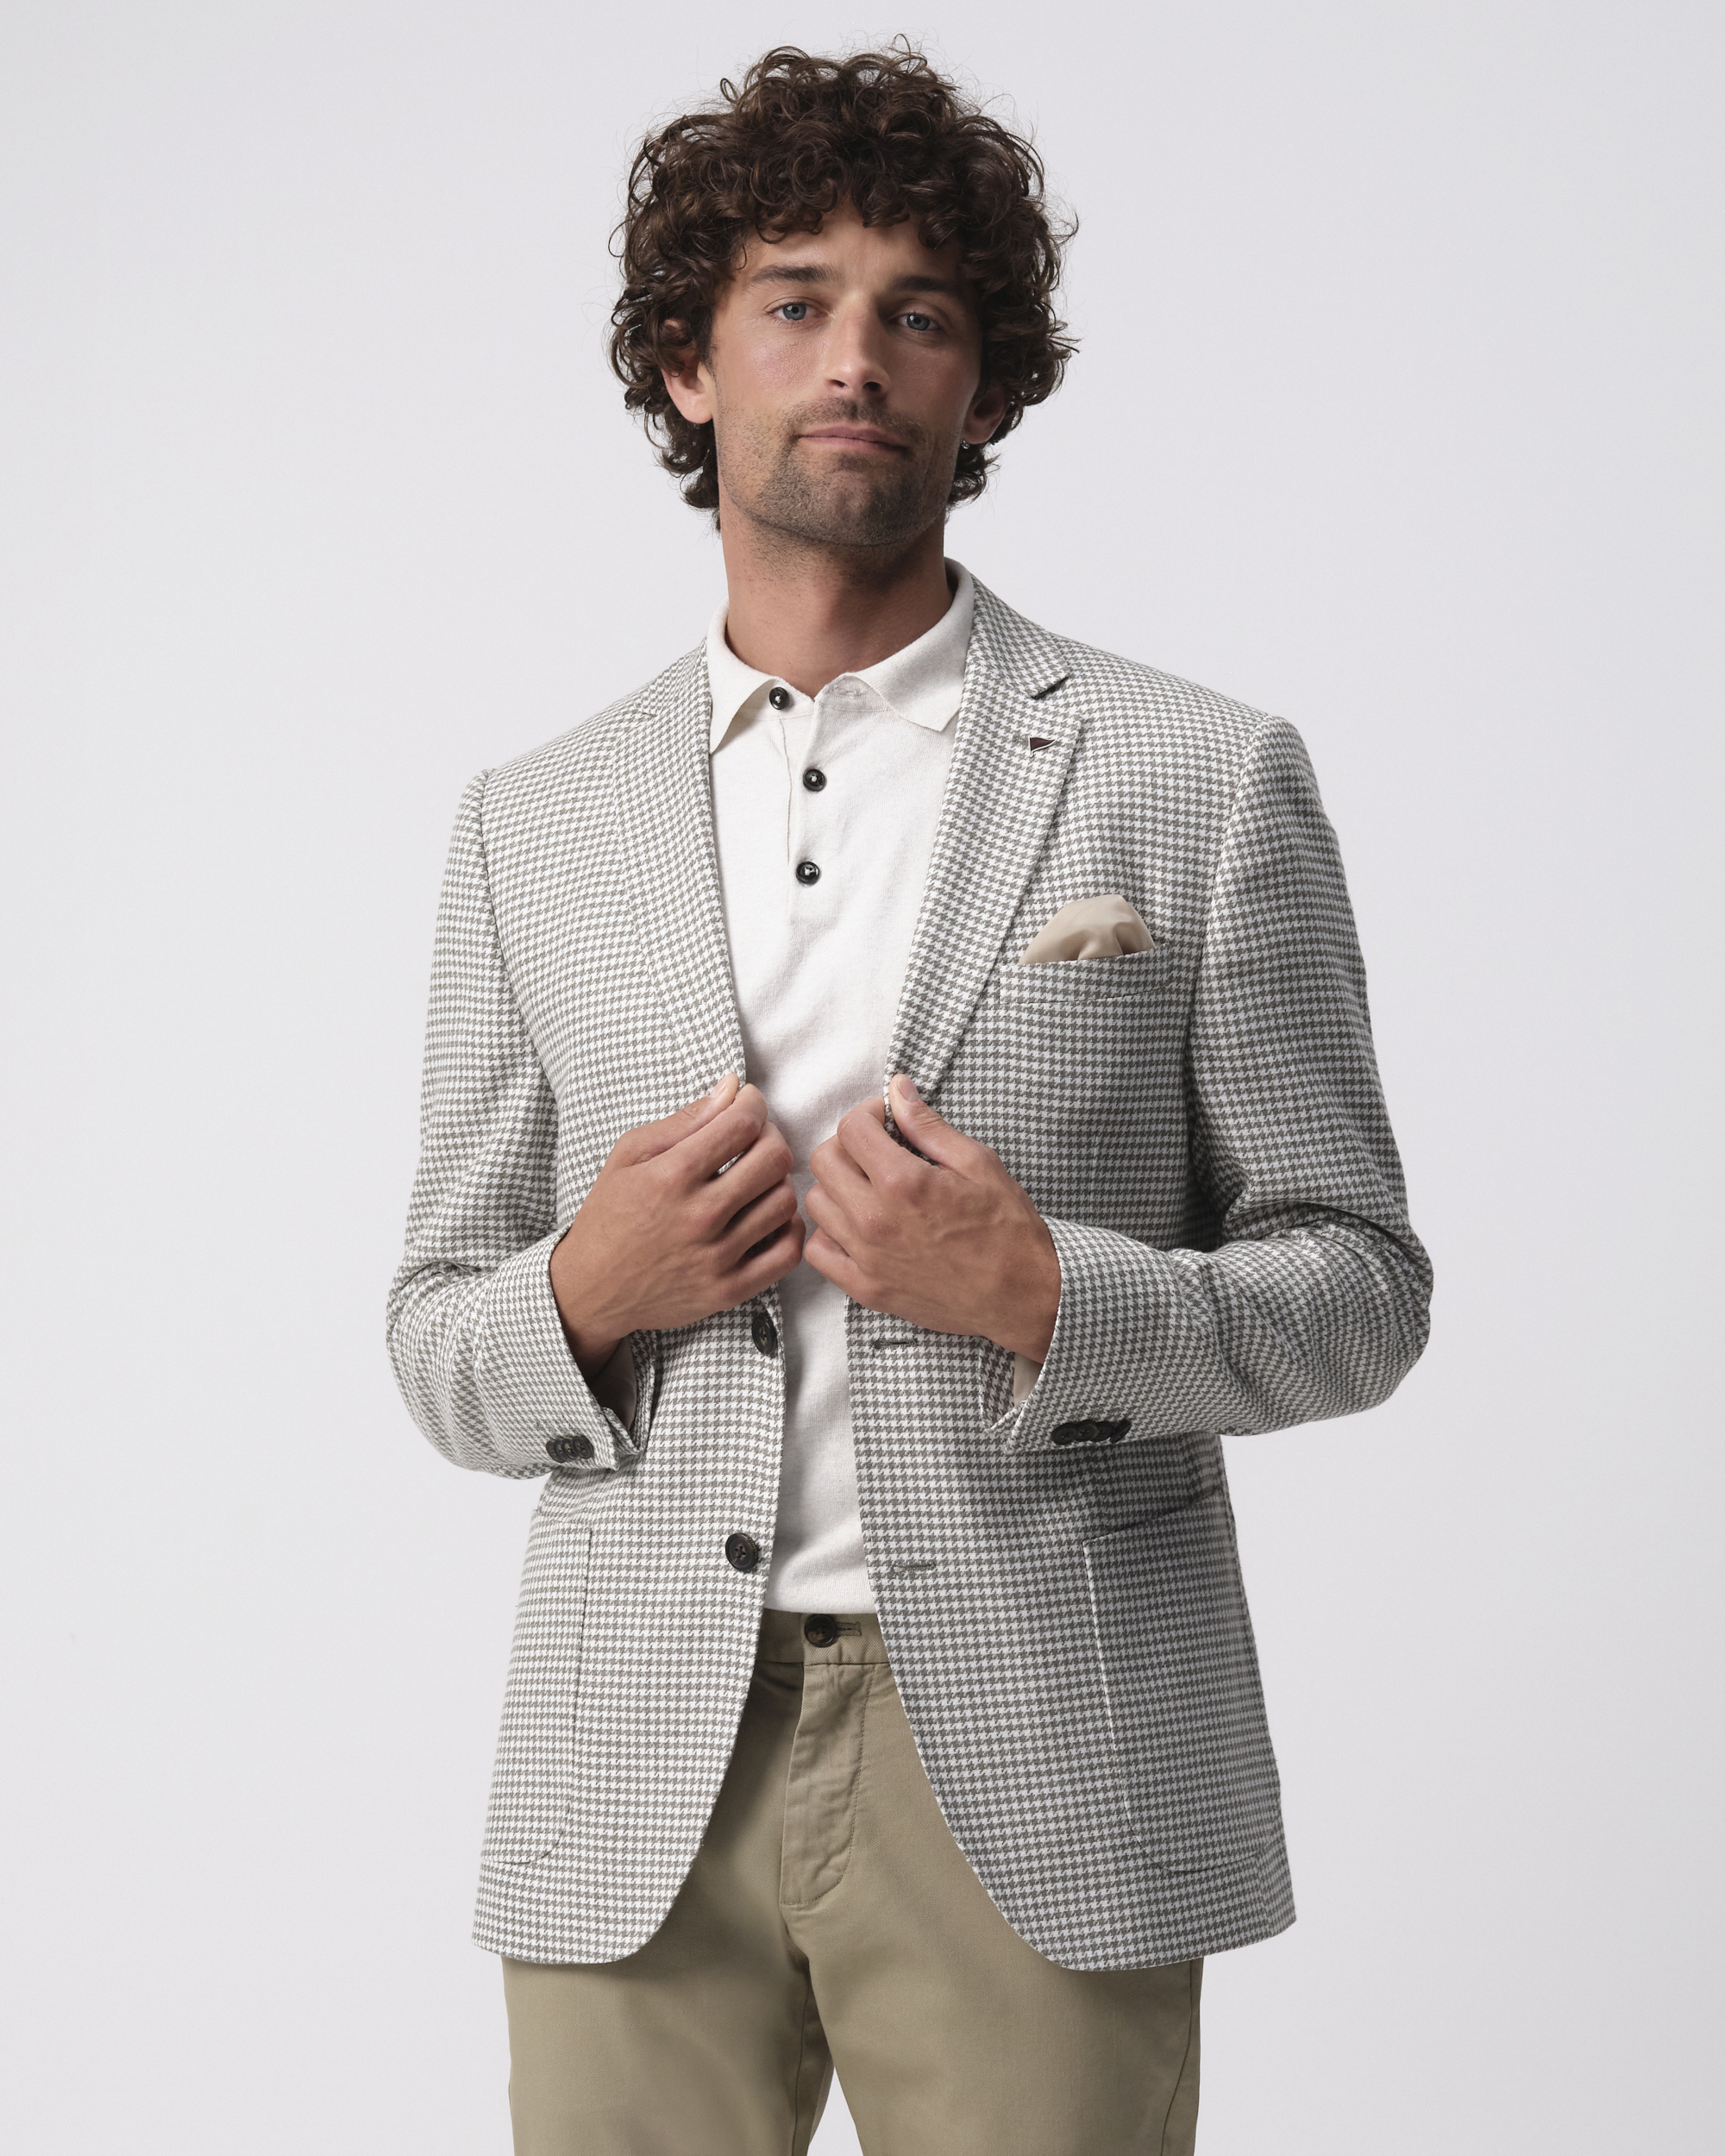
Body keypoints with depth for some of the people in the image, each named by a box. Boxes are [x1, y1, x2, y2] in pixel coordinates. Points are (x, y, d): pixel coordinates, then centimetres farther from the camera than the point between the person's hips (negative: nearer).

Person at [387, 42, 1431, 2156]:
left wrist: (1050, 1302, -15)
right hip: (639, 1790, 2)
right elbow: (440, 1340, 13)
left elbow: (1355, 1285, 3)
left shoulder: (1199, 780, 3)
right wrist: (584, 1295, -9)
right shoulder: (532, 827, 11)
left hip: (1038, 1785, -2)